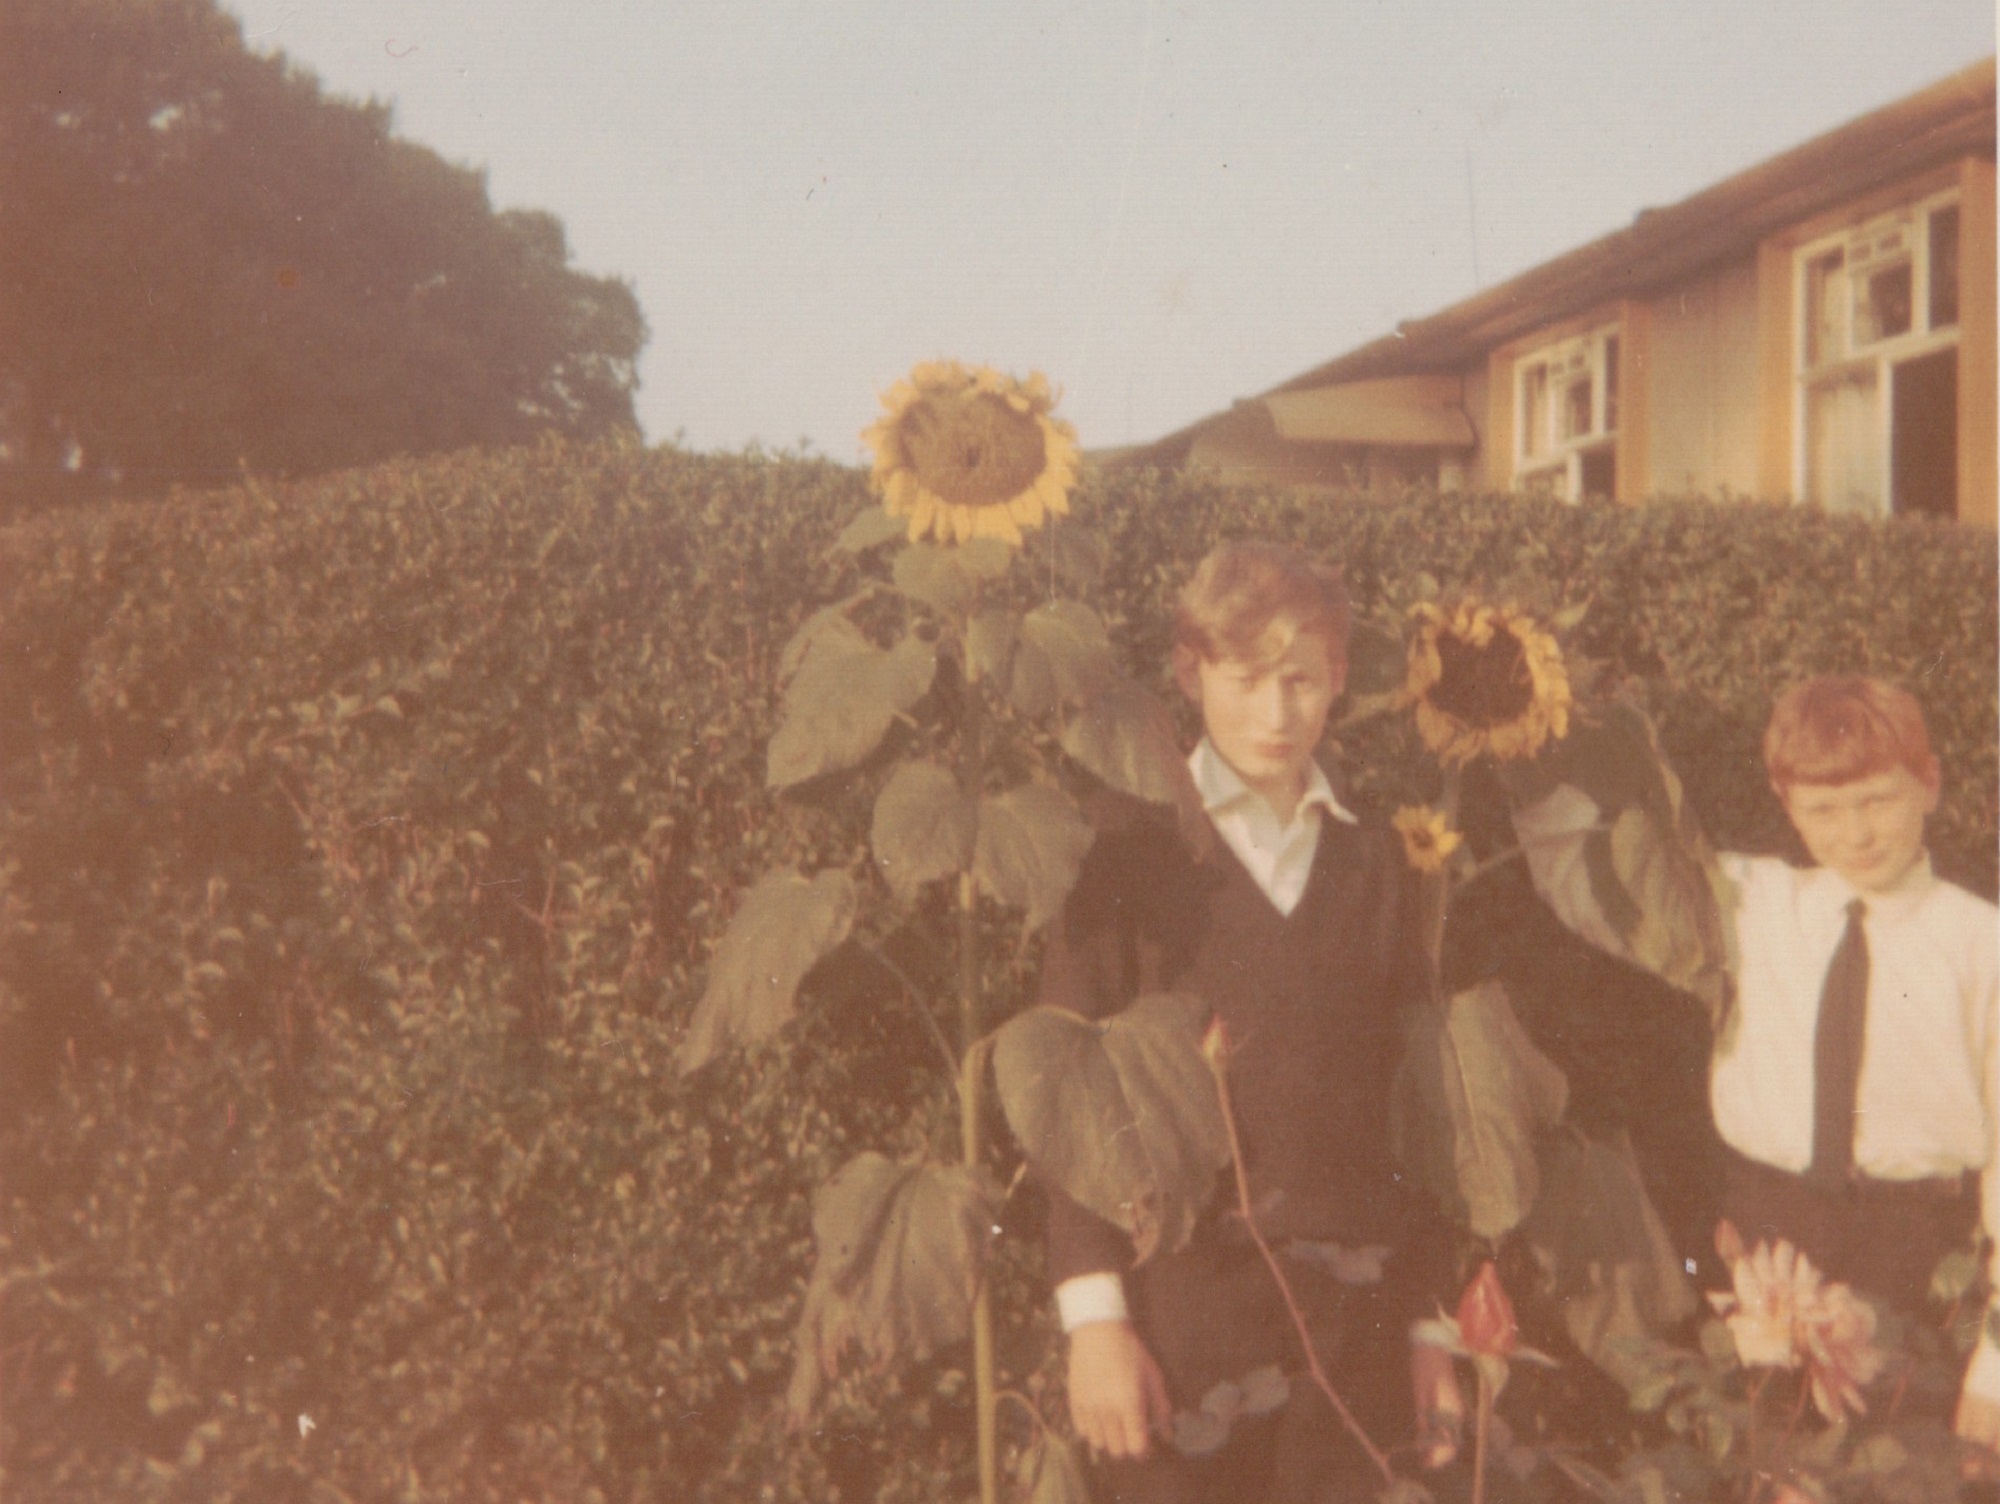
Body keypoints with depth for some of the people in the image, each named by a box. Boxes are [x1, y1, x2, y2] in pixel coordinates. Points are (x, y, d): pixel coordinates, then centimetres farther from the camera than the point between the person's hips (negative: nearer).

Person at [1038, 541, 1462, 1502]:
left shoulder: (1374, 863, 11)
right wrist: (1093, 1314, -9)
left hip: (1351, 1316, 3)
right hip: (1180, 1306, -3)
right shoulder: (1131, 852, -1)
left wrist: (1434, 1319, 10)